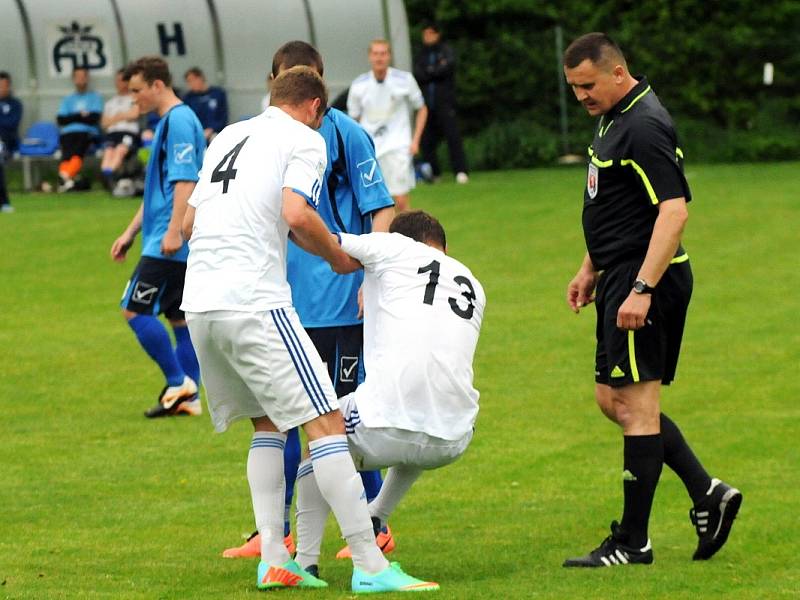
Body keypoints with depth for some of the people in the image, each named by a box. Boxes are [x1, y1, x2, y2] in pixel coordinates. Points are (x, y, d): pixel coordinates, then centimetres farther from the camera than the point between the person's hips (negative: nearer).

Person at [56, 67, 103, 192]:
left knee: (77, 153, -35)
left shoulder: (95, 97, 18)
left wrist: (73, 118, 6)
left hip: (87, 133, -2)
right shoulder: (67, 99, 28)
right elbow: (61, 120, 12)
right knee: (66, 154, -31)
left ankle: (65, 176, -59)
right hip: (68, 133, 2)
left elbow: (94, 118, 2)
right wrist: (80, 116, 2)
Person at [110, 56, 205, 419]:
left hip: (169, 244, -10)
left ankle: (178, 383, -6)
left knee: (135, 309, -9)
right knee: (180, 317, 10)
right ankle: (188, 397, 12)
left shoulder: (179, 121, -13)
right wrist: (131, 232, 26)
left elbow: (185, 180, -21)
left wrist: (174, 231, -26)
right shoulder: (168, 122, 19)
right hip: (177, 244, 10)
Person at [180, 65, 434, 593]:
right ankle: (369, 567, -12)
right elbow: (296, 214, -15)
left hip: (199, 304, 8)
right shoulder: (305, 139, 2)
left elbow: (189, 224, 26)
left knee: (269, 422, 20)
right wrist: (337, 256, 1)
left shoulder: (228, 137, 22)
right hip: (254, 301, -8)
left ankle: (273, 562, 13)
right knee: (326, 422, -7)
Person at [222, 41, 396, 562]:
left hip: (338, 302, -6)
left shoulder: (344, 134, -6)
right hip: (282, 301, 6)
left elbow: (381, 211, -7)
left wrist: (371, 278, -16)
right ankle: (276, 532, 18)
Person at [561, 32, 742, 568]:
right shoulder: (612, 120, 14)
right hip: (621, 277, 11)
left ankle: (632, 542, 0)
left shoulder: (644, 127, -18)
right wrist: (591, 268, 26)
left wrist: (641, 289, -29)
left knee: (636, 404, -5)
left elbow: (673, 211, -25)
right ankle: (707, 493, 14)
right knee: (613, 399, 13)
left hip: (647, 281, -11)